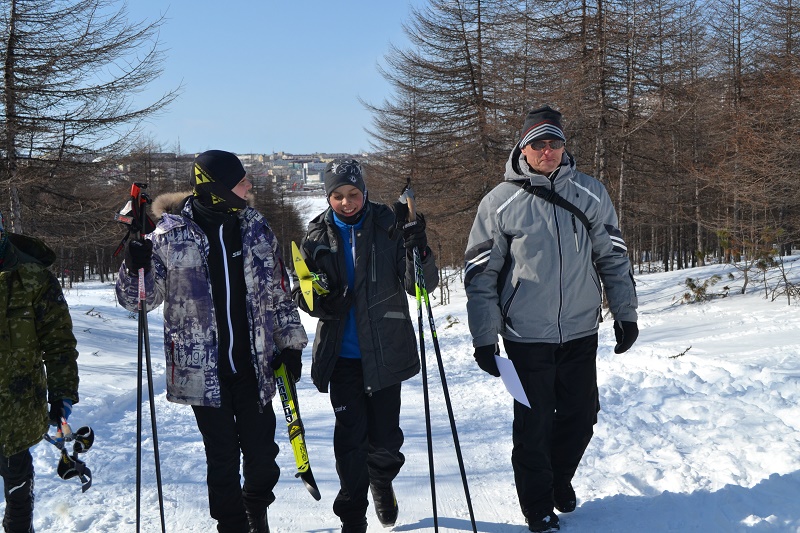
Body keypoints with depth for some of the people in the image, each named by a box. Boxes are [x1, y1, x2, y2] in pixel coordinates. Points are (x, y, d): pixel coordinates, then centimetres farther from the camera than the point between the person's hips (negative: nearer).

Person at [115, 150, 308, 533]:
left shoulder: (255, 228, 3)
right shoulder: (170, 233, -7)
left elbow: (278, 290, 12)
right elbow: (138, 299, -1)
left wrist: (290, 342, 10)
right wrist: (133, 268, -21)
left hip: (254, 364, 3)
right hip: (203, 369, -3)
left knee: (262, 453, 9)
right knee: (223, 459, 5)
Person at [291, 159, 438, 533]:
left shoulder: (389, 226, -6)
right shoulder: (318, 236, 0)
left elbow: (421, 285, -10)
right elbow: (299, 288, 11)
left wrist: (417, 250, -29)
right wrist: (316, 301, -11)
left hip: (385, 351, -1)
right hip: (342, 354, 1)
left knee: (385, 438, 9)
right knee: (350, 436, 3)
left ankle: (381, 480, 42)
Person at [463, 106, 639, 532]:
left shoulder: (590, 193, 2)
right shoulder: (499, 202, -6)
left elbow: (613, 257, 9)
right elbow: (480, 273, -3)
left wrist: (625, 314, 7)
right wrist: (484, 337, -6)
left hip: (581, 333, 3)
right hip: (526, 337, -2)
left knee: (581, 415, 13)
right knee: (533, 425, 6)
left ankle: (560, 478, 40)